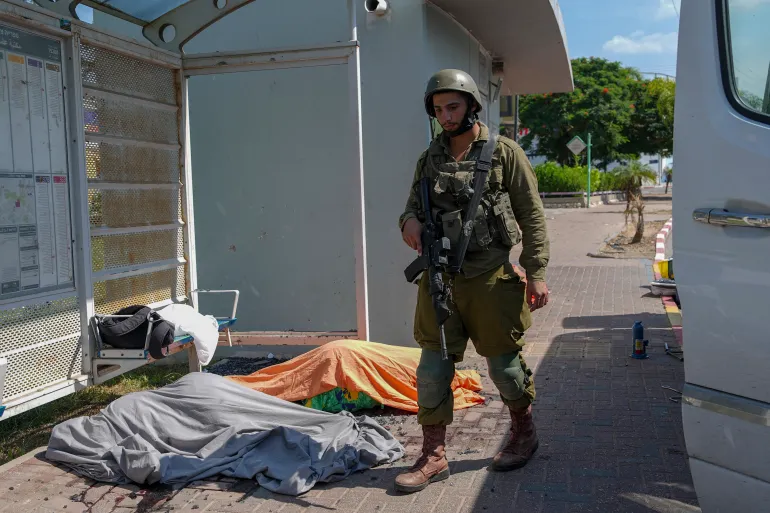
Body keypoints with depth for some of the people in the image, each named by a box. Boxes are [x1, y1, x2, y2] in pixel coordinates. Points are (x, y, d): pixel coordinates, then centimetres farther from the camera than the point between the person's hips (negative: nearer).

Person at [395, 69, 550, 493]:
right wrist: (409, 221, -9)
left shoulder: (504, 153, -2)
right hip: (440, 279, 4)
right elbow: (413, 206, 16)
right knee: (432, 367, 3)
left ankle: (524, 435, 33)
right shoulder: (429, 159, 10)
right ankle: (433, 457, 15)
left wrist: (535, 273, -8)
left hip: (490, 278, -4)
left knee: (503, 363, 9)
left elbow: (532, 217, -2)